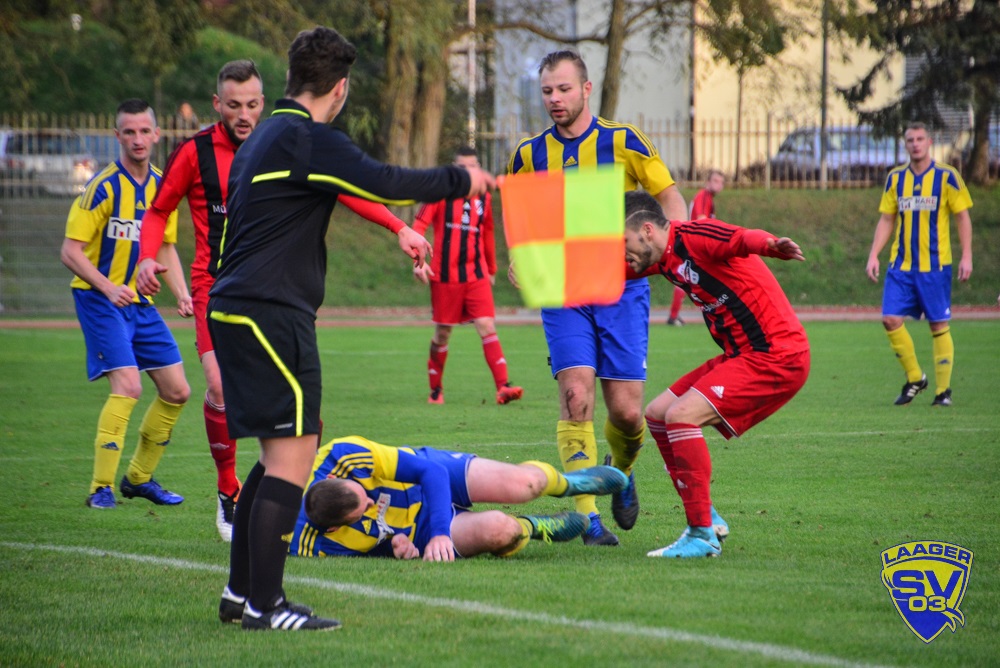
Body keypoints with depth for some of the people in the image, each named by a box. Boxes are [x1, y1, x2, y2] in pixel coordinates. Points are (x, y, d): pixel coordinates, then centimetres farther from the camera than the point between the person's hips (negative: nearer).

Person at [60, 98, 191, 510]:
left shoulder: (161, 187, 6)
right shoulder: (104, 187, -14)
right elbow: (70, 251, -15)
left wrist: (181, 292, 2)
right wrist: (109, 288, -29)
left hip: (140, 303, 7)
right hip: (100, 300, -7)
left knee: (176, 391, 6)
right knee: (127, 385, -21)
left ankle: (139, 477, 22)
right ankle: (101, 487, -13)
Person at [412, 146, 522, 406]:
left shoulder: (484, 198, 10)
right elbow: (419, 225, -9)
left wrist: (492, 269, 28)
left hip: (476, 275, 2)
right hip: (444, 276, -2)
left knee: (487, 327, -11)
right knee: (442, 334, 7)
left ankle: (503, 387, -20)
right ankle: (435, 389, 24)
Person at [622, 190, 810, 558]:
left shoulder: (696, 237, -16)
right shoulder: (665, 257, 12)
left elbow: (744, 238, -38)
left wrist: (772, 245, -59)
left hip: (777, 356, -10)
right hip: (741, 355, 10)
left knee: (681, 415, -22)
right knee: (657, 415, 14)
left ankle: (702, 536, -17)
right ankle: (705, 517, 19)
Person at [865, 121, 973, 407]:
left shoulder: (947, 176, -2)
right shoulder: (895, 178, 8)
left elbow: (962, 217, 0)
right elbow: (886, 220, 13)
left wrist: (966, 256, -8)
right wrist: (874, 255, 3)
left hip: (935, 265, -3)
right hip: (901, 264, 3)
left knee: (939, 325, -2)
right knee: (891, 319, -8)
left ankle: (943, 389, 8)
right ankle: (914, 378, 10)